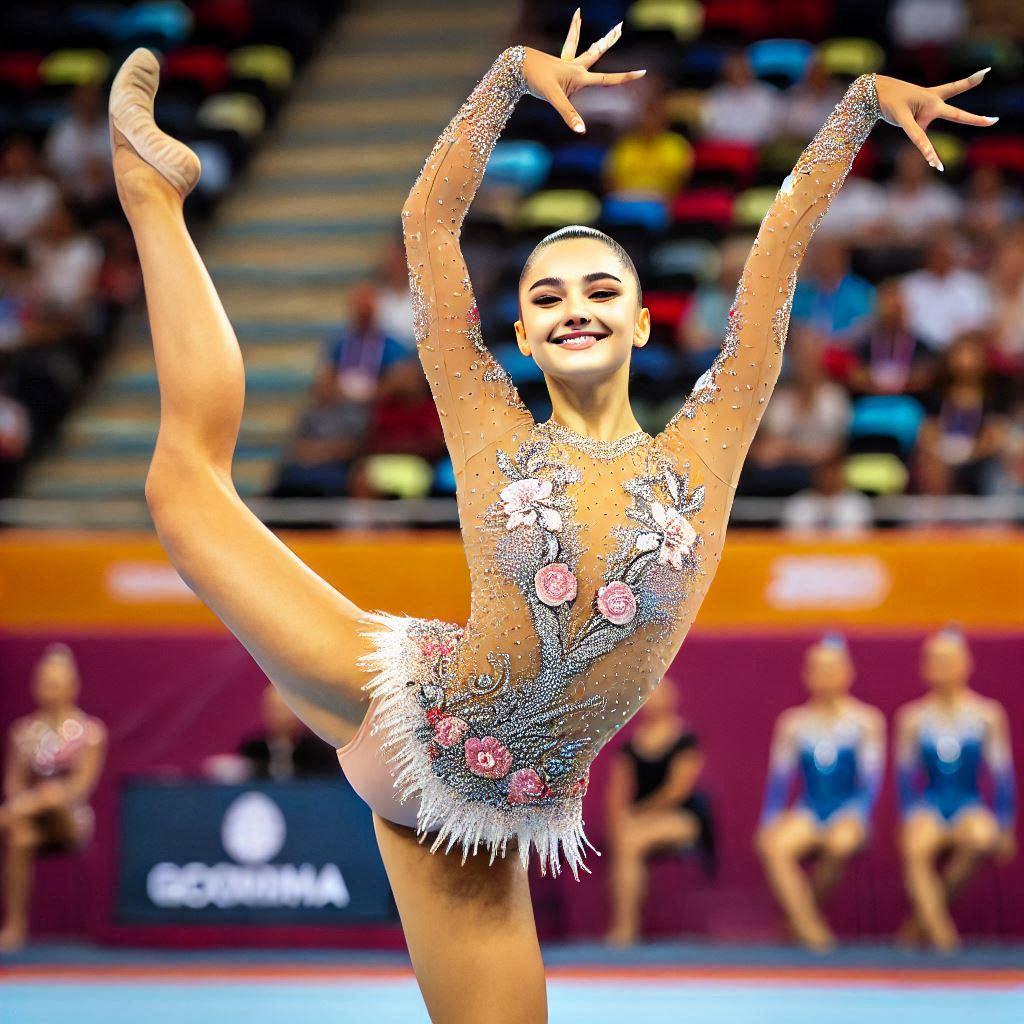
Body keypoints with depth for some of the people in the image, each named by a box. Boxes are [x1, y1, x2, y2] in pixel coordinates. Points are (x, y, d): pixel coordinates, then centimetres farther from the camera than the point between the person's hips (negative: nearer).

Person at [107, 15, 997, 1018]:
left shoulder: (699, 451, 2)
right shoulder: (493, 436, 0)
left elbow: (780, 243, 4)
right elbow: (429, 219, -4)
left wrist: (865, 97, 5)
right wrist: (516, 72, -7)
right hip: (402, 713, -1)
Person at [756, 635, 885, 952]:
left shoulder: (866, 722, 3)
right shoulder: (793, 724, 9)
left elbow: (871, 782, -1)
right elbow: (778, 779, 7)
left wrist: (855, 818, -16)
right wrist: (769, 823, -6)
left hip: (847, 811, -2)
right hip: (808, 813, 2)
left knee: (840, 842, -37)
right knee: (774, 848, -30)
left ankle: (799, 910, -12)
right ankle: (810, 929, -28)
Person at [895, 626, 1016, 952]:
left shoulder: (987, 715, 4)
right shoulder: (913, 718, 6)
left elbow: (1002, 775, 7)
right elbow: (905, 776, 10)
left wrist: (1004, 827, 4)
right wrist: (908, 821, -1)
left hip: (971, 808, 0)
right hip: (929, 807, 0)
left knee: (981, 836, -36)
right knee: (915, 847, -35)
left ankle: (925, 914, -18)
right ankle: (941, 932, -36)